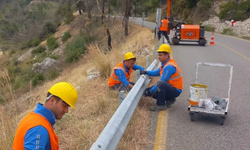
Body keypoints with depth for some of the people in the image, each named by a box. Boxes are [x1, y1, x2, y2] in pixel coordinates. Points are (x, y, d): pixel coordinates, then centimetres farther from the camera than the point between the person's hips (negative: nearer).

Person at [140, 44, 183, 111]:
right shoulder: (165, 63, 6)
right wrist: (146, 72, 6)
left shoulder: (169, 66, -25)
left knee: (161, 84, -38)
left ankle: (161, 105, -18)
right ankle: (169, 100, 12)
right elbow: (157, 72, 21)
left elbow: (162, 81, -26)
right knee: (148, 91, 3)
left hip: (175, 91, -10)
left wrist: (151, 91, -20)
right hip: (169, 87, 10)